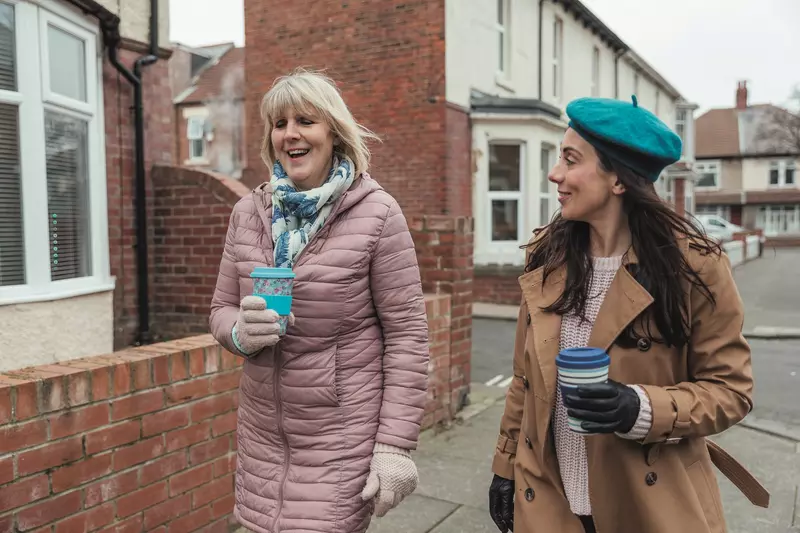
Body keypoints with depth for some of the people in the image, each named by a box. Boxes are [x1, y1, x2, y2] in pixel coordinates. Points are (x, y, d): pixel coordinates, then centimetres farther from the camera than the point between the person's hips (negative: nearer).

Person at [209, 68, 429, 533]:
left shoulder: (377, 214, -11)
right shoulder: (249, 212, 3)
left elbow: (407, 334, -11)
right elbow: (222, 309, 11)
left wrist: (396, 445, -13)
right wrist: (241, 332, -14)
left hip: (343, 436, -4)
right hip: (264, 431, 5)